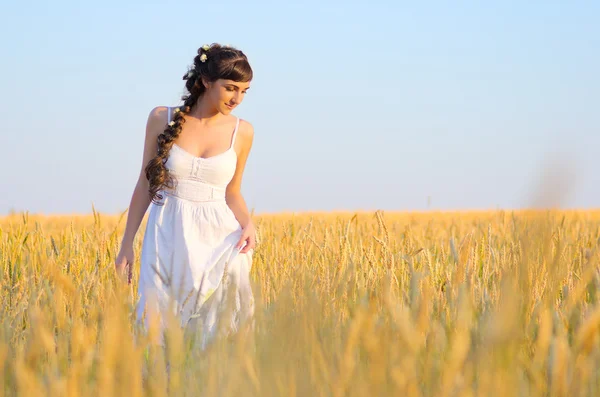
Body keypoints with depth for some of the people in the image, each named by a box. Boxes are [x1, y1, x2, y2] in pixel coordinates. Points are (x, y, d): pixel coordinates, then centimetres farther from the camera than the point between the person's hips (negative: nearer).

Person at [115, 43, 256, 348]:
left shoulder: (242, 132, 4)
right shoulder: (162, 118, 1)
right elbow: (145, 184, 7)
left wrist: (247, 224, -8)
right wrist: (127, 245, 6)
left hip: (218, 238, 0)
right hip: (168, 236, 0)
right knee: (157, 325, -6)